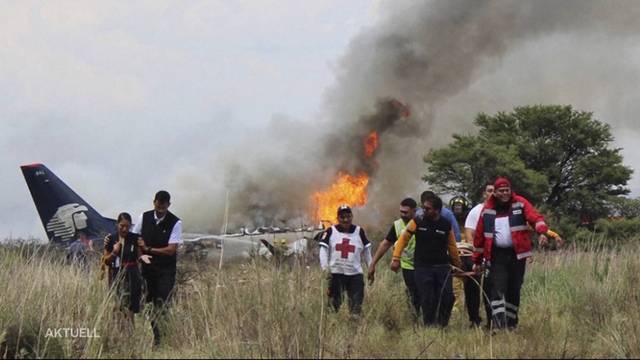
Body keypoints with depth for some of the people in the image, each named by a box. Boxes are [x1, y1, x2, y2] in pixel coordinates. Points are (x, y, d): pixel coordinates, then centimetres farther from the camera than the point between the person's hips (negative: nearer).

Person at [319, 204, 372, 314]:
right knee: (334, 304, 1)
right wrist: (325, 268, -14)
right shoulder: (330, 232, 3)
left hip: (355, 274, 1)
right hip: (336, 273, -1)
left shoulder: (359, 232, 8)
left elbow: (367, 252, 12)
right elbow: (323, 250, -2)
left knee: (356, 305, -1)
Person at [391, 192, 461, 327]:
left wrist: (458, 265, 18)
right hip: (423, 267, -1)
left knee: (447, 296, -7)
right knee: (427, 300, -5)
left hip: (443, 266, 1)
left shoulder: (446, 225, 2)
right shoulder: (417, 222, -2)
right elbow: (403, 239, 3)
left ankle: (441, 325, 10)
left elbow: (452, 246, 12)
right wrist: (396, 259, -3)